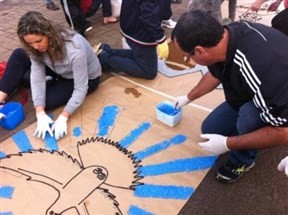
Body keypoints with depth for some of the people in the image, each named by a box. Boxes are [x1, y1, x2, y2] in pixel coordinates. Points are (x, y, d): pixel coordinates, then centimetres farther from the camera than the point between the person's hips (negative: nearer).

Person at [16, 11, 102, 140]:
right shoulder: (37, 46, -20)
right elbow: (37, 77, -23)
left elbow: (81, 89, -34)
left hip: (87, 78, -5)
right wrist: (40, 114, -32)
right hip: (61, 71, 6)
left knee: (47, 100, -22)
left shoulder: (75, 50, -40)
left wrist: (63, 118, -36)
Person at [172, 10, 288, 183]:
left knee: (250, 114, -36)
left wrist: (227, 143, -26)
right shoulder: (227, 35, -19)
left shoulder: (263, 70, -44)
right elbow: (216, 73, 4)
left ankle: (243, 160, -5)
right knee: (210, 129, 8)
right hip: (250, 97, 7)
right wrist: (188, 98, 19)